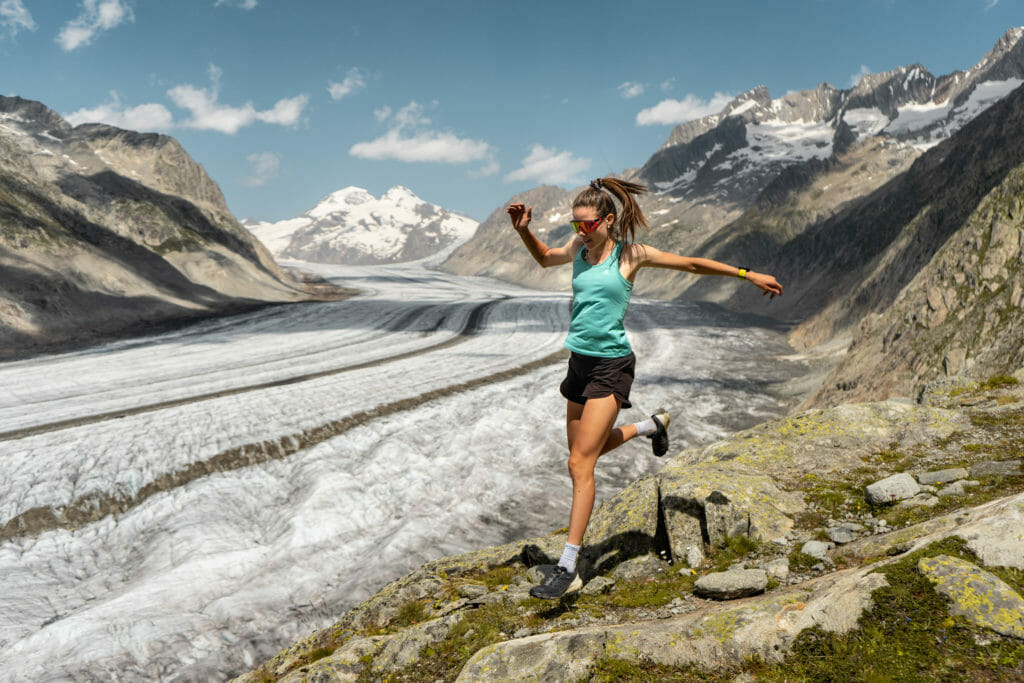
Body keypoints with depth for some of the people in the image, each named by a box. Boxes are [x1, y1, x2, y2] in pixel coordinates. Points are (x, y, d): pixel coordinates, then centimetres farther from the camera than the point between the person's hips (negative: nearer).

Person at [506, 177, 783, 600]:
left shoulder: (630, 254, -7)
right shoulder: (577, 248, 8)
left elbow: (693, 264, 1)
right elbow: (544, 258, 28)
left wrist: (748, 275, 4)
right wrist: (524, 230, 11)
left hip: (611, 366, -7)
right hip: (579, 362, 7)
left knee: (580, 463, -12)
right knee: (587, 451, 19)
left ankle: (567, 570, -7)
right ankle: (652, 426, 44)